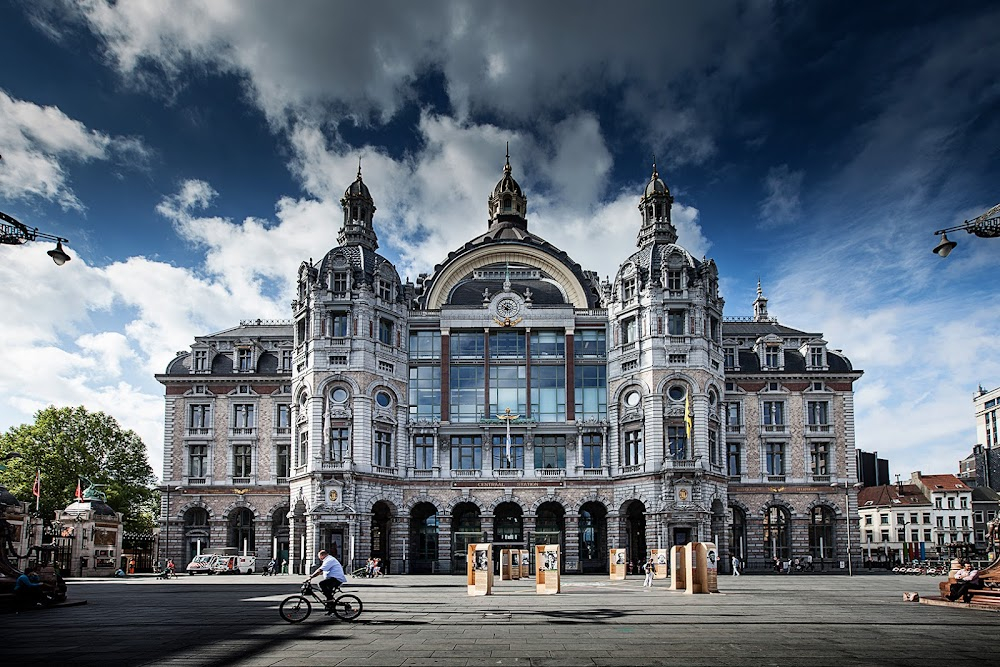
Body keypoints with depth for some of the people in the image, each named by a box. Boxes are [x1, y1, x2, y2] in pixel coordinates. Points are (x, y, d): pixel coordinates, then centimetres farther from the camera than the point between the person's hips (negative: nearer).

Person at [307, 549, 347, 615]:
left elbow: (320, 570, -22)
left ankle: (330, 598, -17)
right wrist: (312, 575, 18)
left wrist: (311, 577, -22)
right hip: (336, 579, 12)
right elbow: (321, 572, 26)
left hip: (336, 579, -12)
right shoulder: (328, 560, 24)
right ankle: (331, 609, 24)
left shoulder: (329, 560, -12)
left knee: (322, 584, -26)